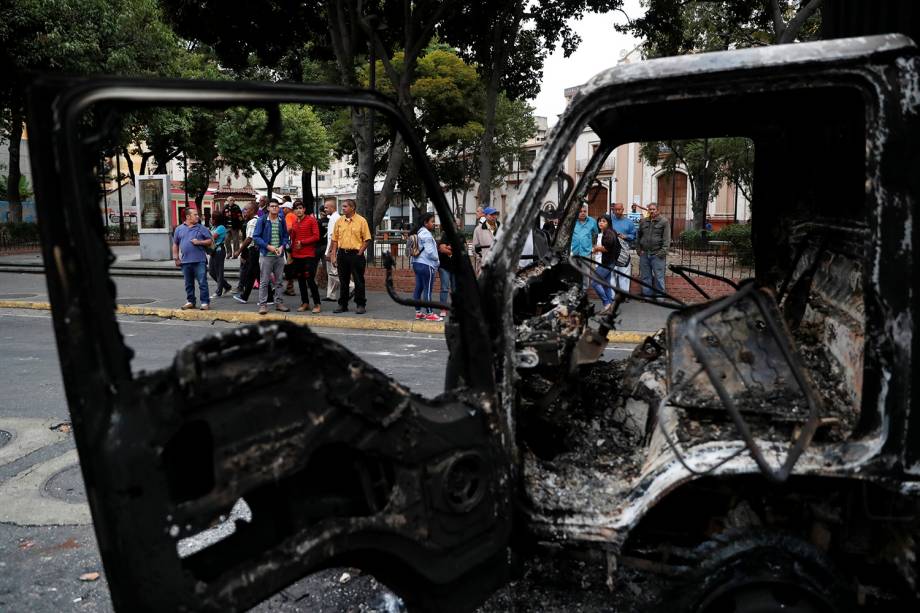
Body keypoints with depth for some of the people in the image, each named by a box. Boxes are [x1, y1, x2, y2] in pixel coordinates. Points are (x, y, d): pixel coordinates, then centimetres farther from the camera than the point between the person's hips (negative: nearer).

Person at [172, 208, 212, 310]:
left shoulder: (201, 228, 4)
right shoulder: (179, 229, 9)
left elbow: (210, 240, 5)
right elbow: (175, 245, 14)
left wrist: (199, 242, -11)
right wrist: (176, 258, 8)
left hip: (199, 261, -2)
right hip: (185, 261, 2)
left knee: (202, 282, -5)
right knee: (189, 284, 11)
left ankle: (205, 302, 0)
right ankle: (190, 302, 22)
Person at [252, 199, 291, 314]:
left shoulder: (281, 221, 6)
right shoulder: (262, 220, -5)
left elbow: (286, 236, 11)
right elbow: (256, 237, -7)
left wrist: (282, 247, -8)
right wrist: (268, 246, -15)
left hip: (279, 255, 4)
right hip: (266, 255, -4)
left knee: (278, 281, 12)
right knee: (264, 282, -1)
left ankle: (279, 302, 20)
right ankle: (263, 304, 3)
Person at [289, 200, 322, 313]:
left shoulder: (311, 220, -4)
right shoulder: (294, 223, 13)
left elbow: (316, 236, -11)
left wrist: (302, 242, -12)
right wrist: (291, 255, 17)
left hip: (309, 255, -6)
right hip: (296, 256, 6)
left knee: (310, 279, -9)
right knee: (300, 280, 9)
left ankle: (317, 304, -1)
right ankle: (305, 303, 19)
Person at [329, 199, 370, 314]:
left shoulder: (361, 221, -4)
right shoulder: (339, 221, 8)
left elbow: (367, 239, -4)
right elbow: (335, 239, 10)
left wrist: (359, 253, -10)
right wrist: (334, 256, 4)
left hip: (356, 254, -4)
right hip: (342, 254, 4)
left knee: (359, 281, 0)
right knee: (343, 281, 10)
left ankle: (361, 305, 8)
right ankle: (343, 305, 18)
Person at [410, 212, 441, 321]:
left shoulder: (418, 233, 15)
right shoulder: (426, 235, -15)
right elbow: (430, 252, -19)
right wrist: (436, 260, -2)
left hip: (417, 263, 10)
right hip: (426, 265, -10)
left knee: (418, 288, 11)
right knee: (428, 289, -4)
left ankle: (418, 312, 16)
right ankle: (429, 313, 0)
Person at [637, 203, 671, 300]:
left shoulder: (664, 222, 0)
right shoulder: (643, 222, 15)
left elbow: (667, 238, -5)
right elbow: (639, 236, 20)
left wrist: (663, 250, -13)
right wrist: (638, 249, 10)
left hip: (657, 254, -5)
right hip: (644, 254, 5)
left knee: (659, 276, -3)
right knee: (645, 276, 9)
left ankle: (659, 295, 6)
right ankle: (647, 294, 17)